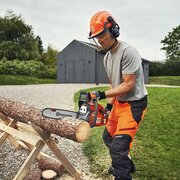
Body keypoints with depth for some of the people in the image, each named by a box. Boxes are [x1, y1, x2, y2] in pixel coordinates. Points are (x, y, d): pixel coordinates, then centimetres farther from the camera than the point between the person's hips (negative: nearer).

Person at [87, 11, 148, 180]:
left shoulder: (128, 52, -21)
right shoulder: (107, 58, 7)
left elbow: (128, 85, -22)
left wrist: (101, 95, -22)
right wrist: (109, 105, 5)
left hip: (134, 104, -9)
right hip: (119, 103, 10)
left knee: (119, 146, -12)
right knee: (108, 137, 20)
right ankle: (125, 165, 42)